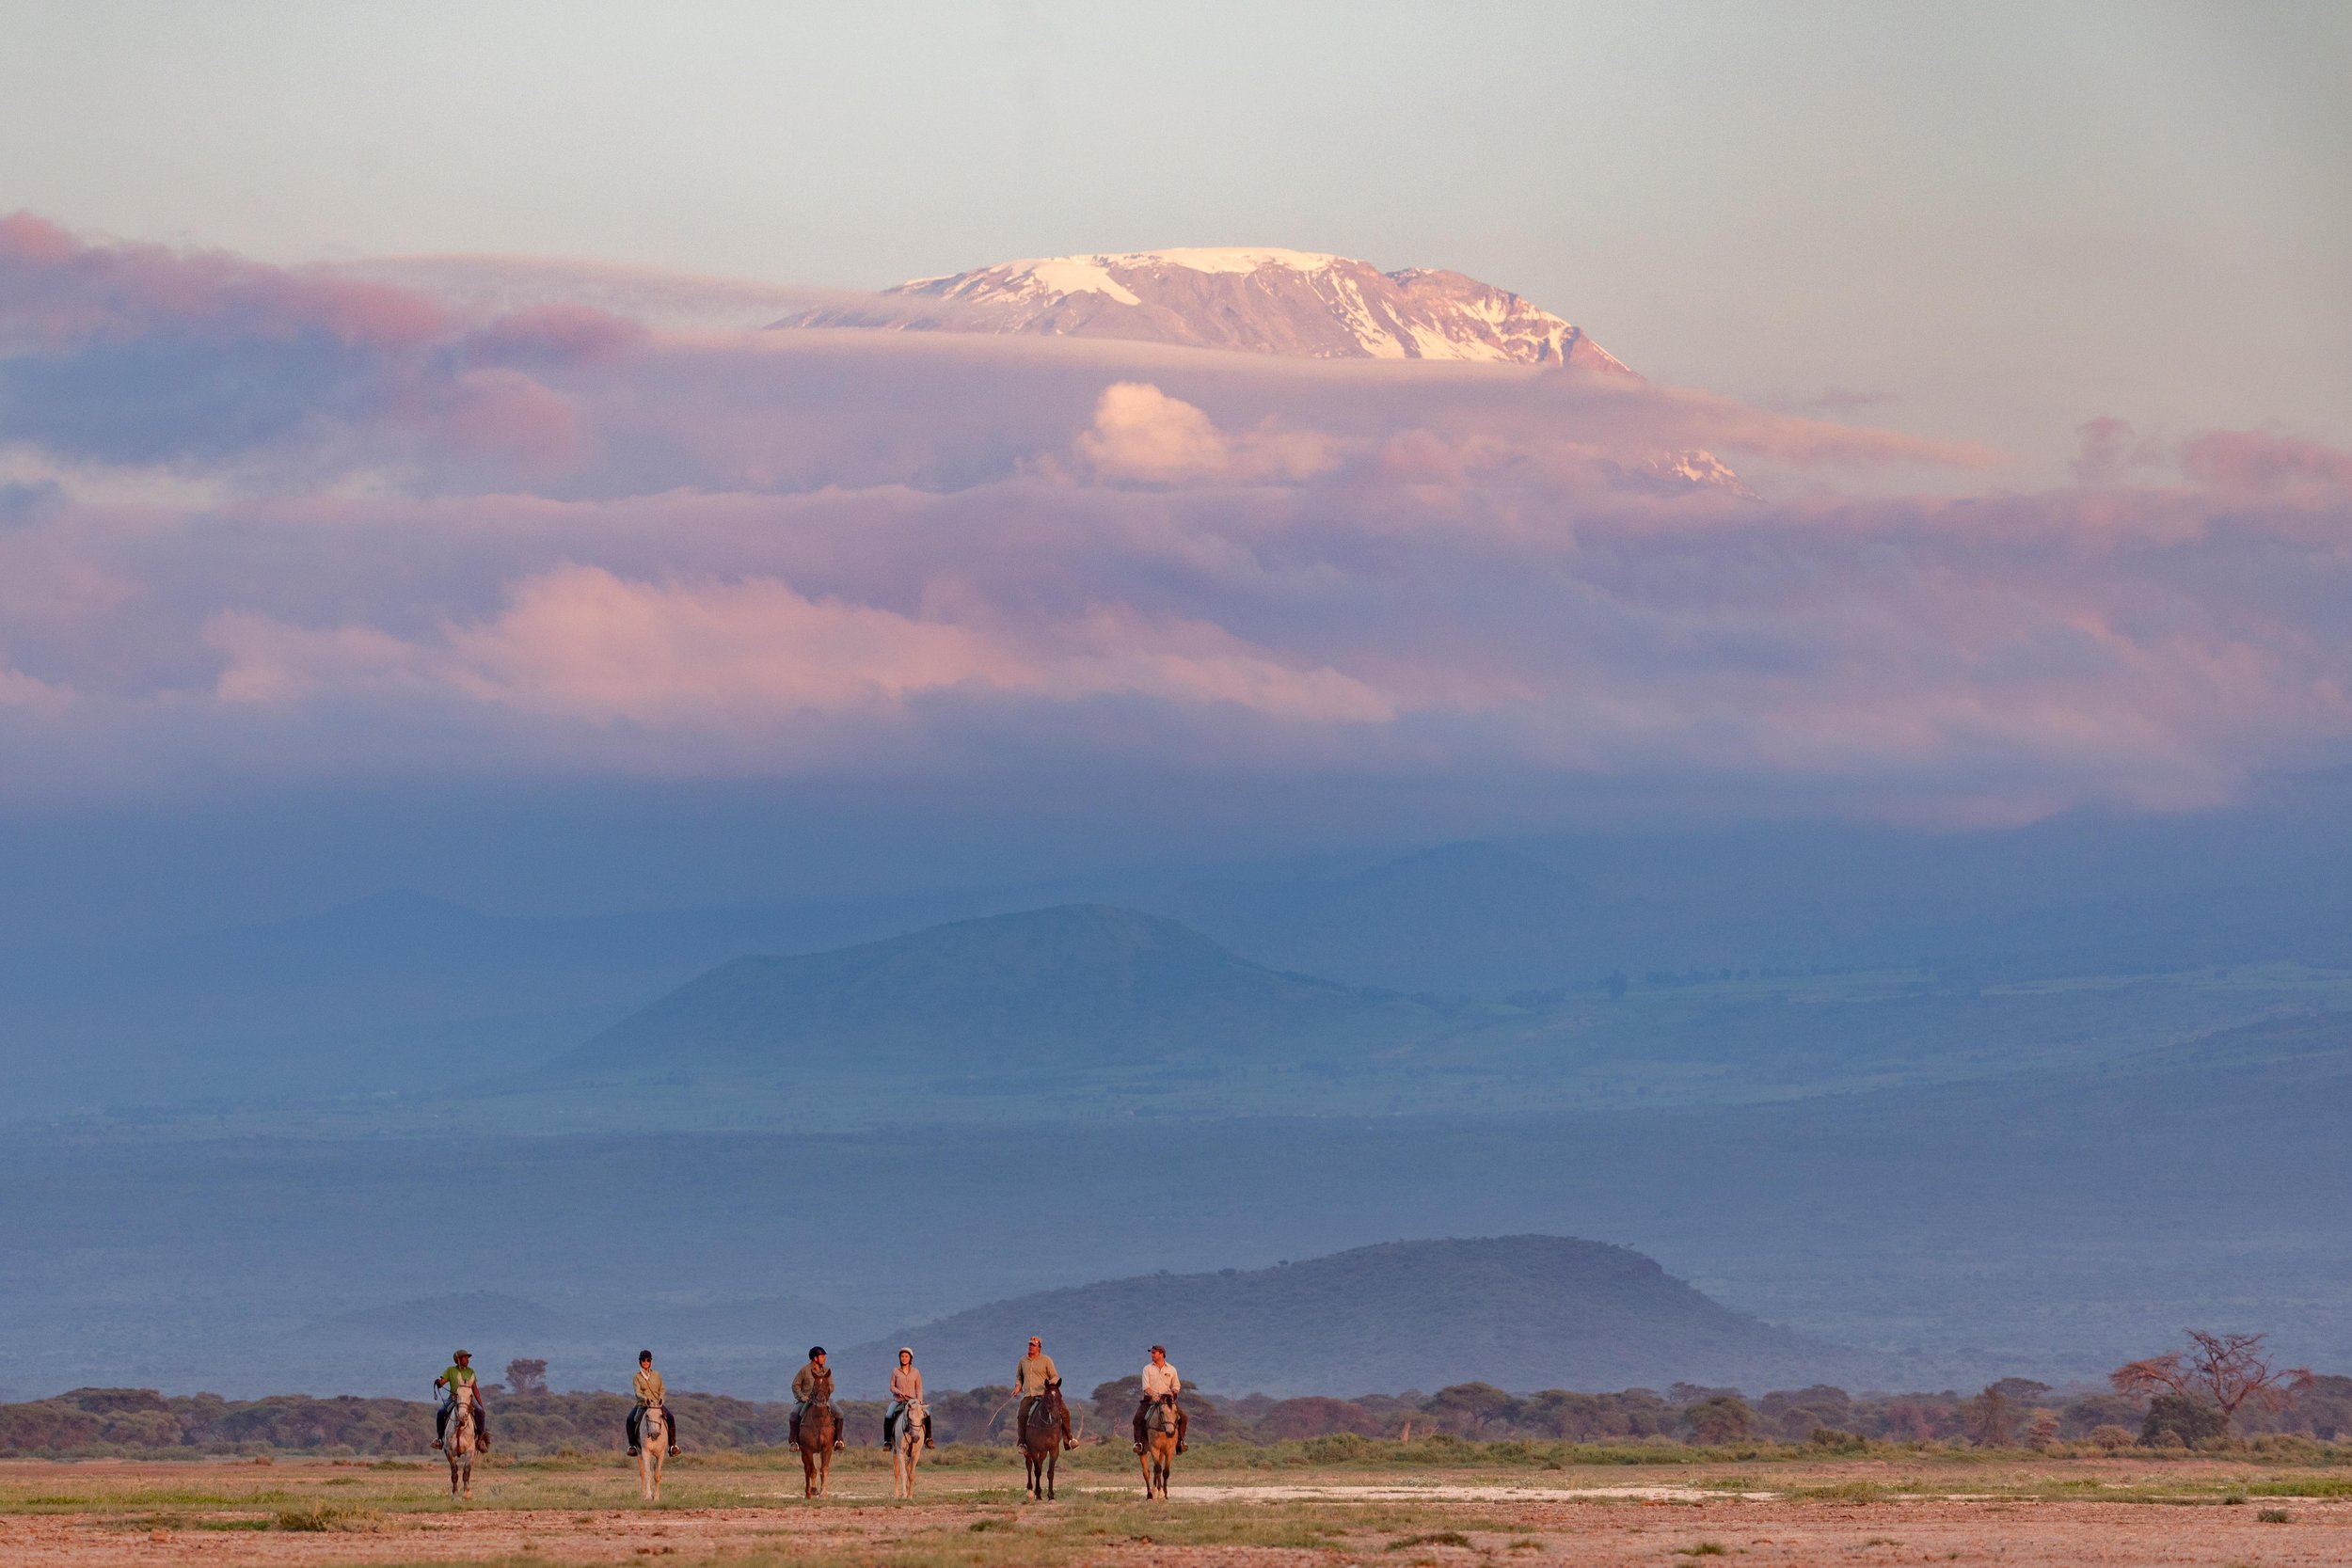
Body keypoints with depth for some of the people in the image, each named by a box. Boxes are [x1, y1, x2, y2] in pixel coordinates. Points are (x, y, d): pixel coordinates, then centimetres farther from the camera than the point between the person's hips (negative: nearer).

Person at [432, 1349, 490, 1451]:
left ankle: (480, 1437, -15)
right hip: (453, 1399, -1)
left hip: (469, 1399, 1)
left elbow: (475, 1389, 16)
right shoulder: (451, 1370, 6)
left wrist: (481, 1405, 13)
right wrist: (438, 1382, -26)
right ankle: (440, 1437, -11)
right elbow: (441, 1383, 0)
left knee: (481, 1412, -26)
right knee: (440, 1412, -27)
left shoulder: (470, 1372, 13)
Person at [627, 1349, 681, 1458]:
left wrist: (661, 1398, -10)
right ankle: (632, 1445, -14)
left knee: (670, 1418, -23)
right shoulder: (637, 1377, 2)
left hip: (657, 1404, 2)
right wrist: (645, 1399, -30)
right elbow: (637, 1392, -10)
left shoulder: (657, 1375, 10)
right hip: (642, 1404, -2)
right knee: (631, 1420, -28)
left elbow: (662, 1390, 12)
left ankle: (673, 1445, -14)